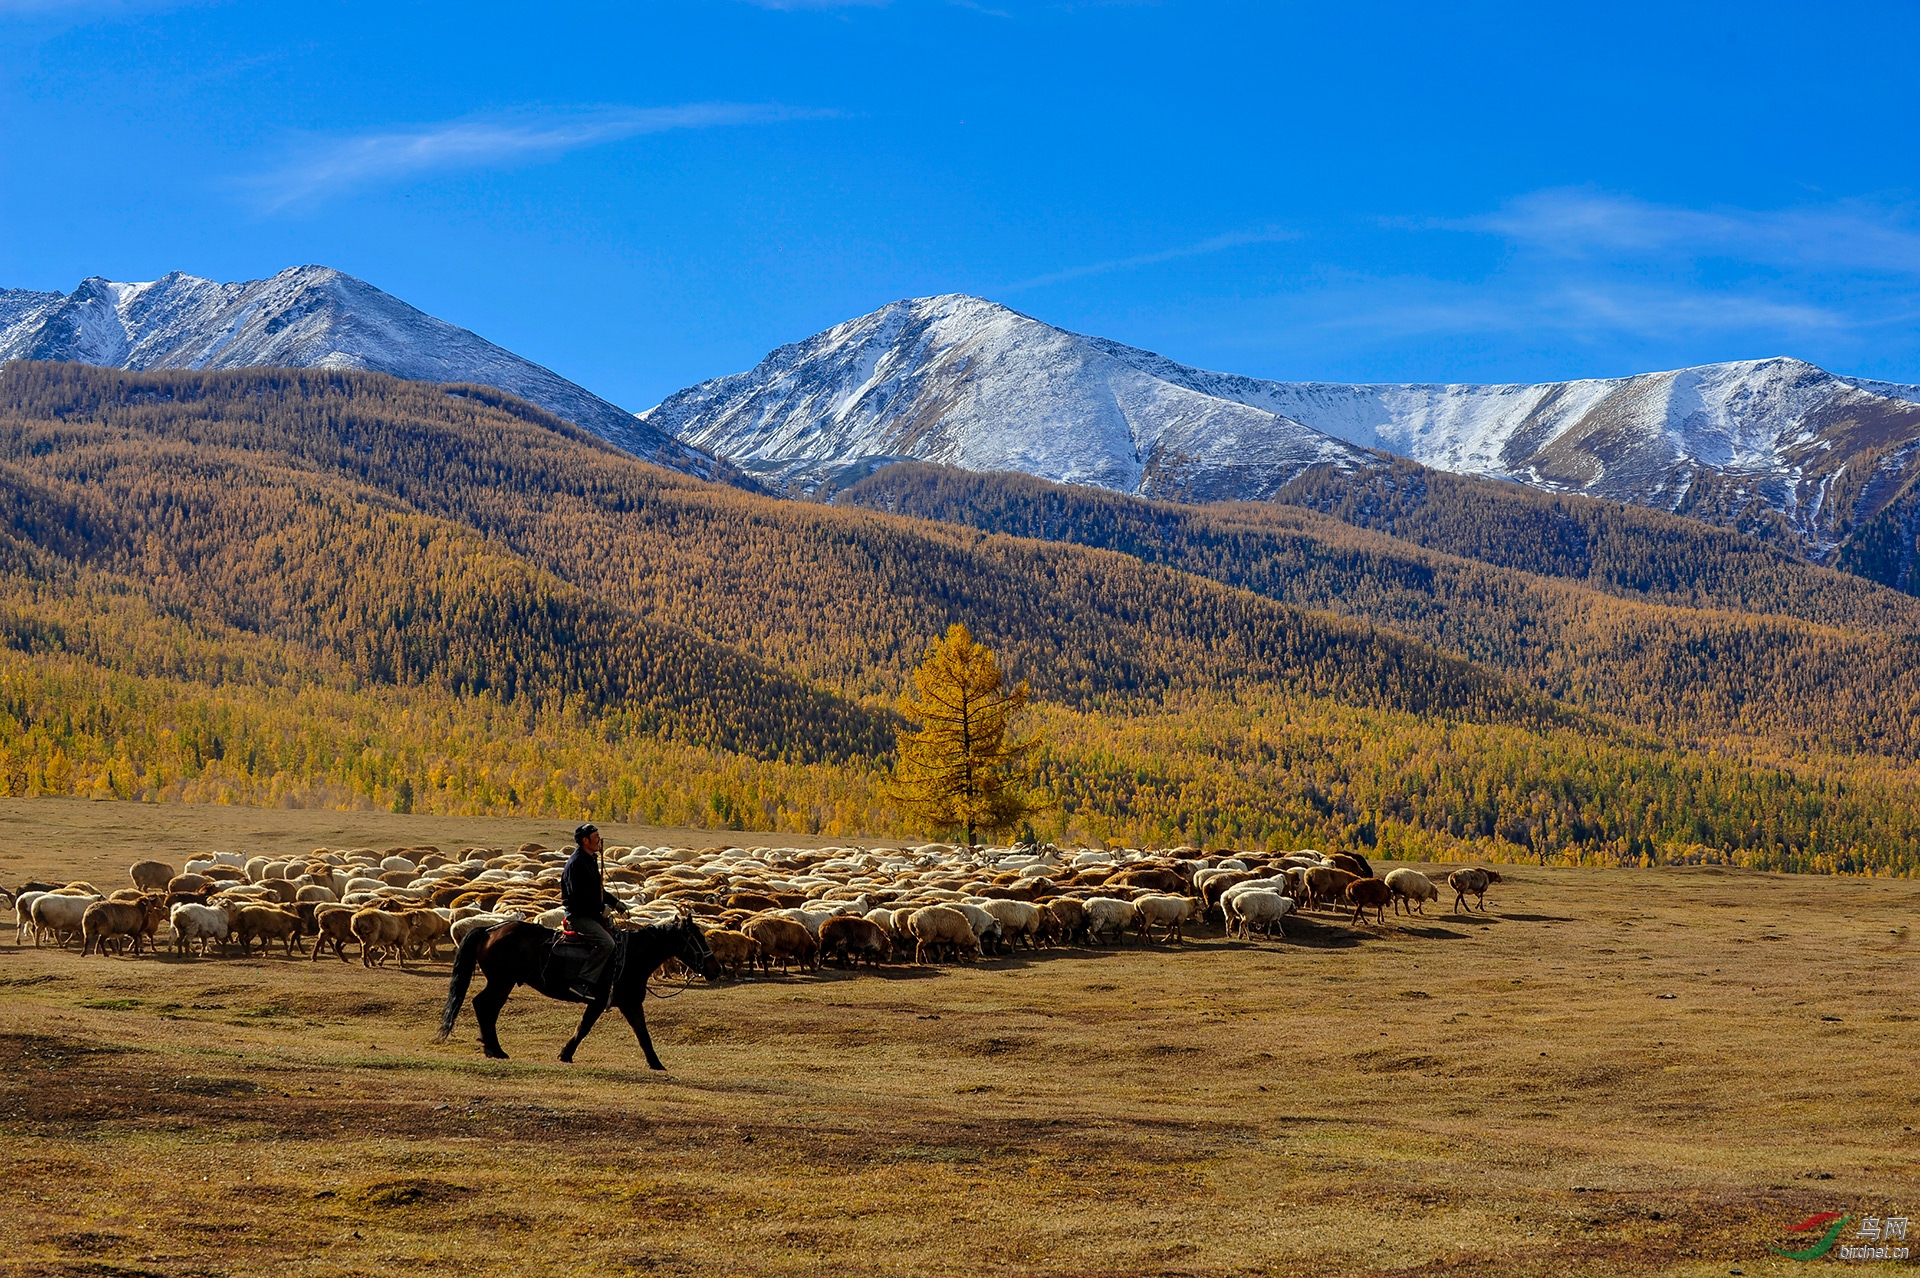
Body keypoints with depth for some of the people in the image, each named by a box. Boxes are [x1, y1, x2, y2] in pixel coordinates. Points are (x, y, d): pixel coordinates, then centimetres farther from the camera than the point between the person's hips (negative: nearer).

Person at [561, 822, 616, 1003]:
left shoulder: (591, 860, 15)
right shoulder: (576, 863, -17)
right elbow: (579, 895, -24)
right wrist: (601, 908, -18)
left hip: (591, 913, 10)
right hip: (578, 915, -10)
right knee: (606, 942, -26)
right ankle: (582, 983, -27)